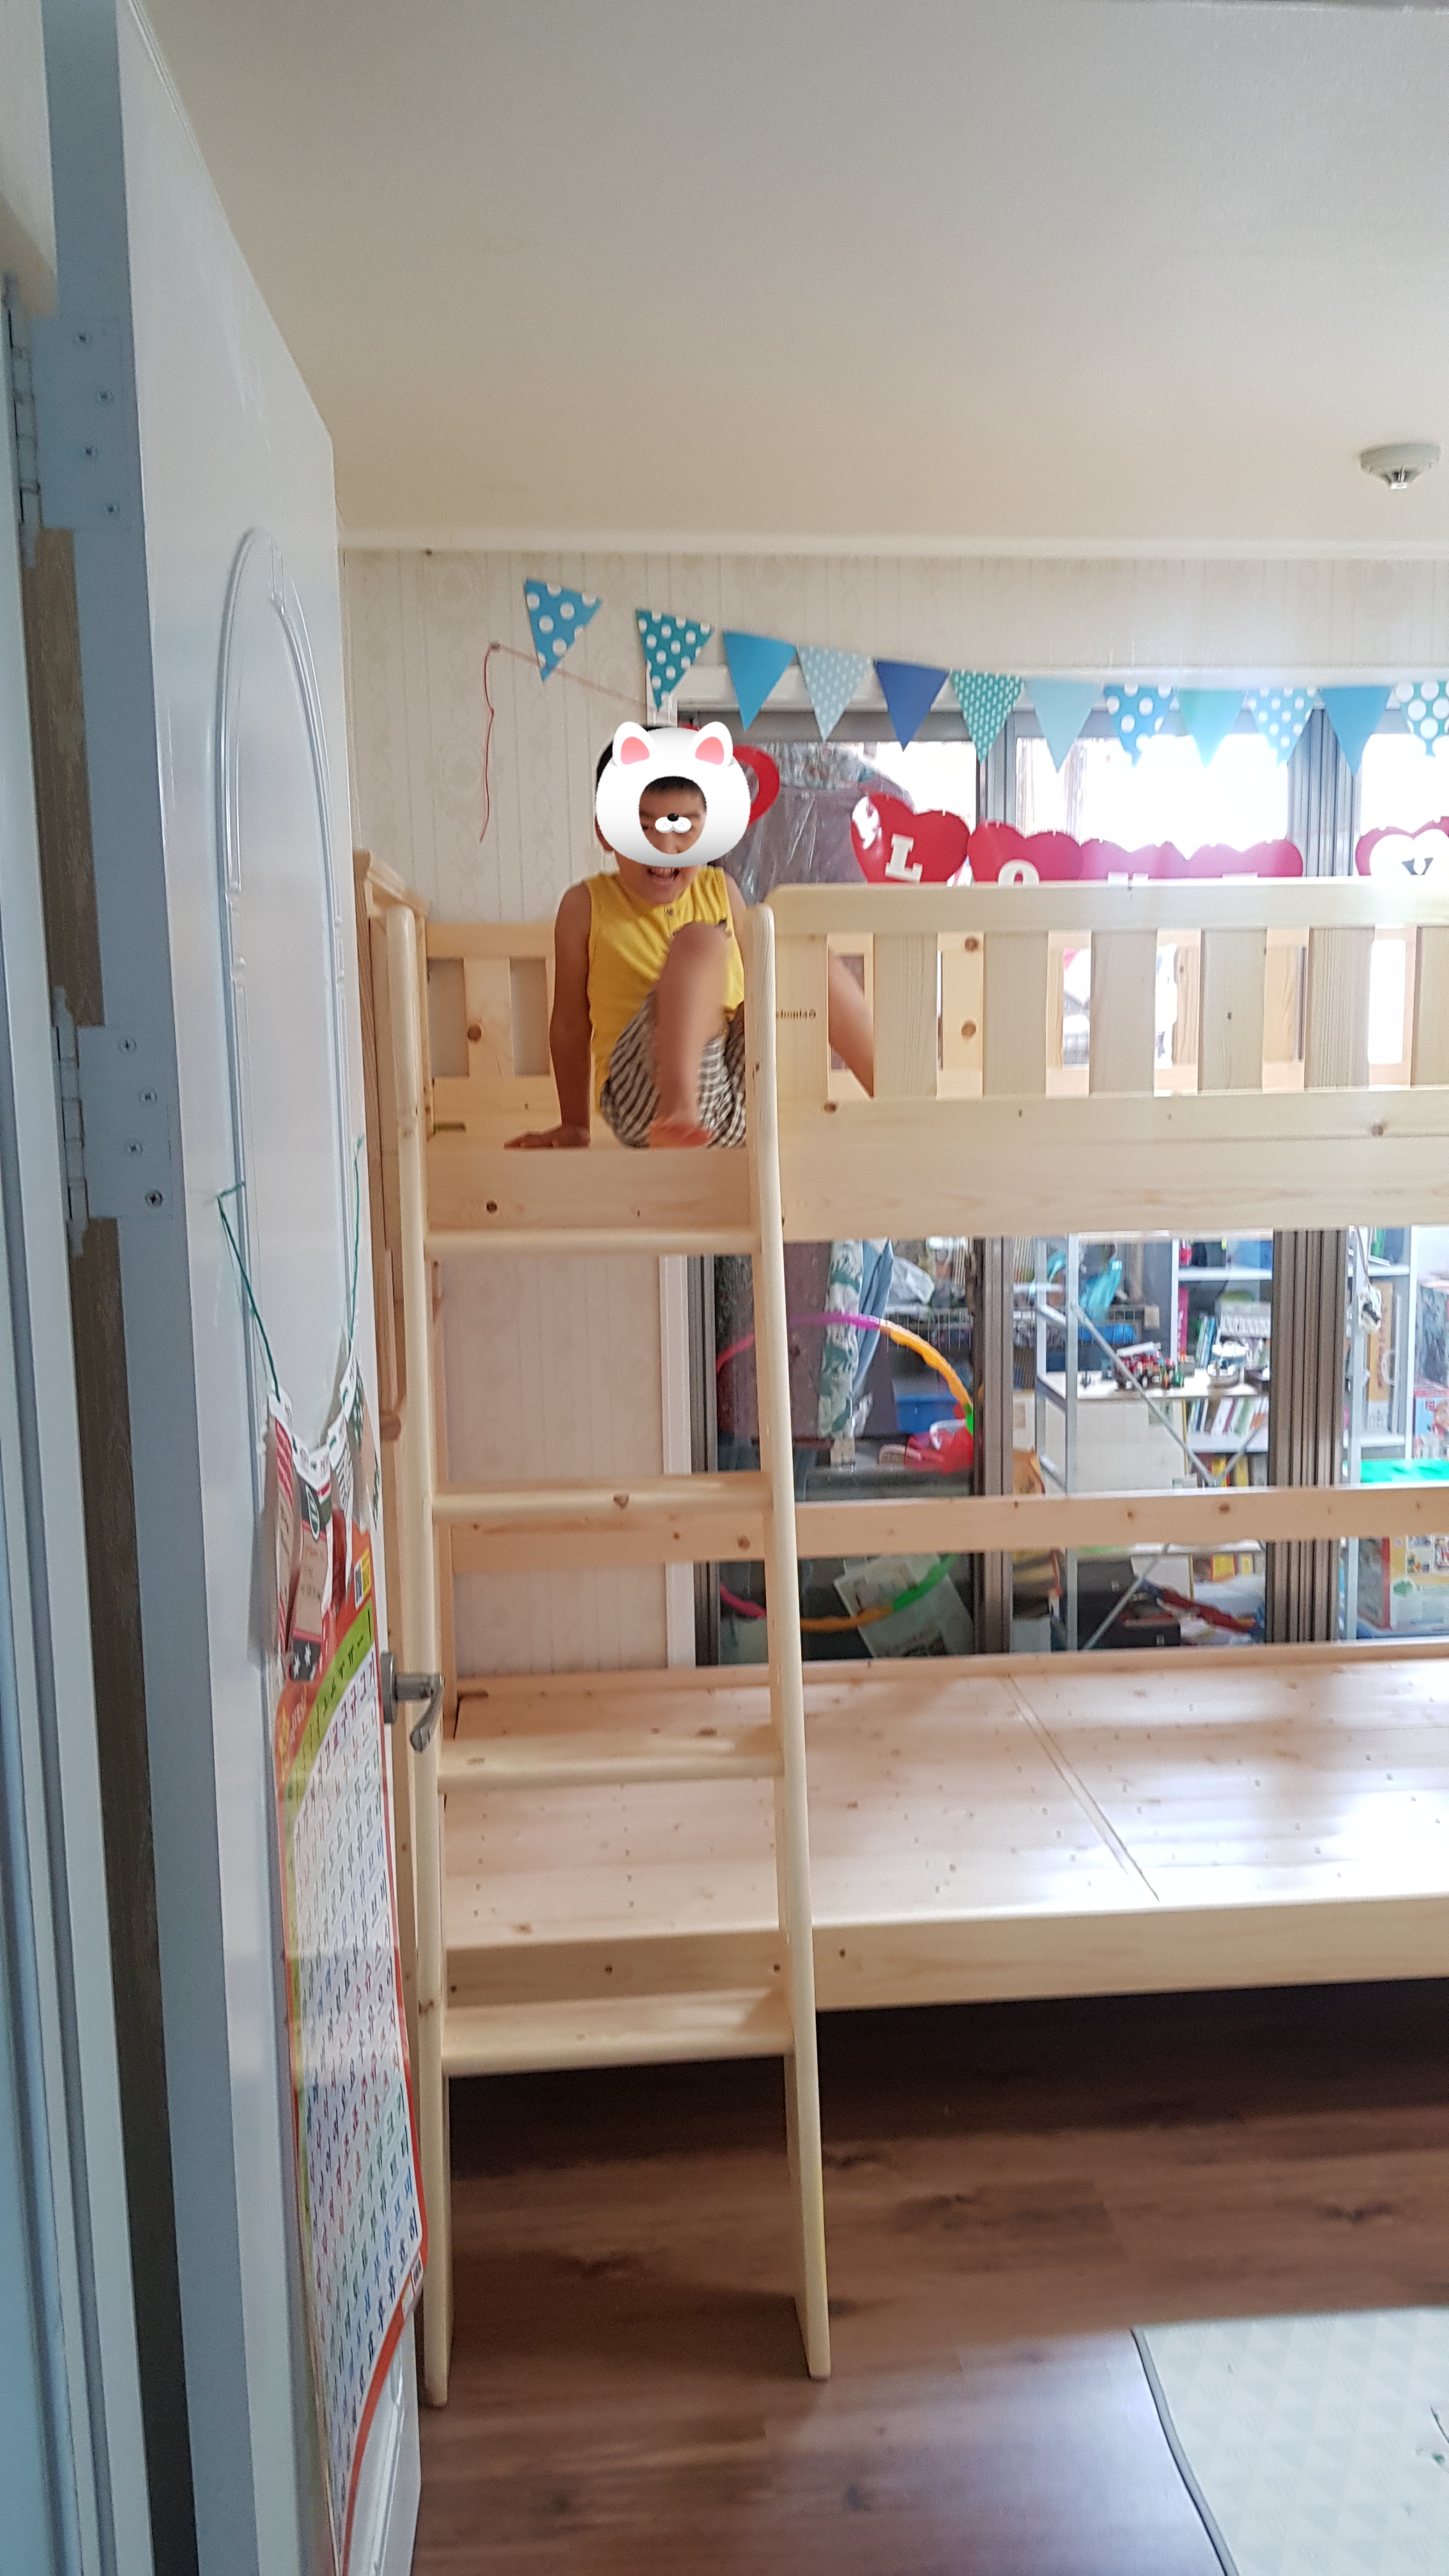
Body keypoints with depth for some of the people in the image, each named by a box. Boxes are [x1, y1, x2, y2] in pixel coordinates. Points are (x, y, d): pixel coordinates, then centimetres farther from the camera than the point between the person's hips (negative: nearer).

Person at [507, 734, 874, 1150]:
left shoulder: (720, 891, 9)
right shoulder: (586, 907, -1)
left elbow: (753, 987, 20)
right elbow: (570, 1024, 5)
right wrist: (575, 1126, 10)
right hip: (647, 1098, -5)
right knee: (700, 940, -24)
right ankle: (677, 1109, -42)